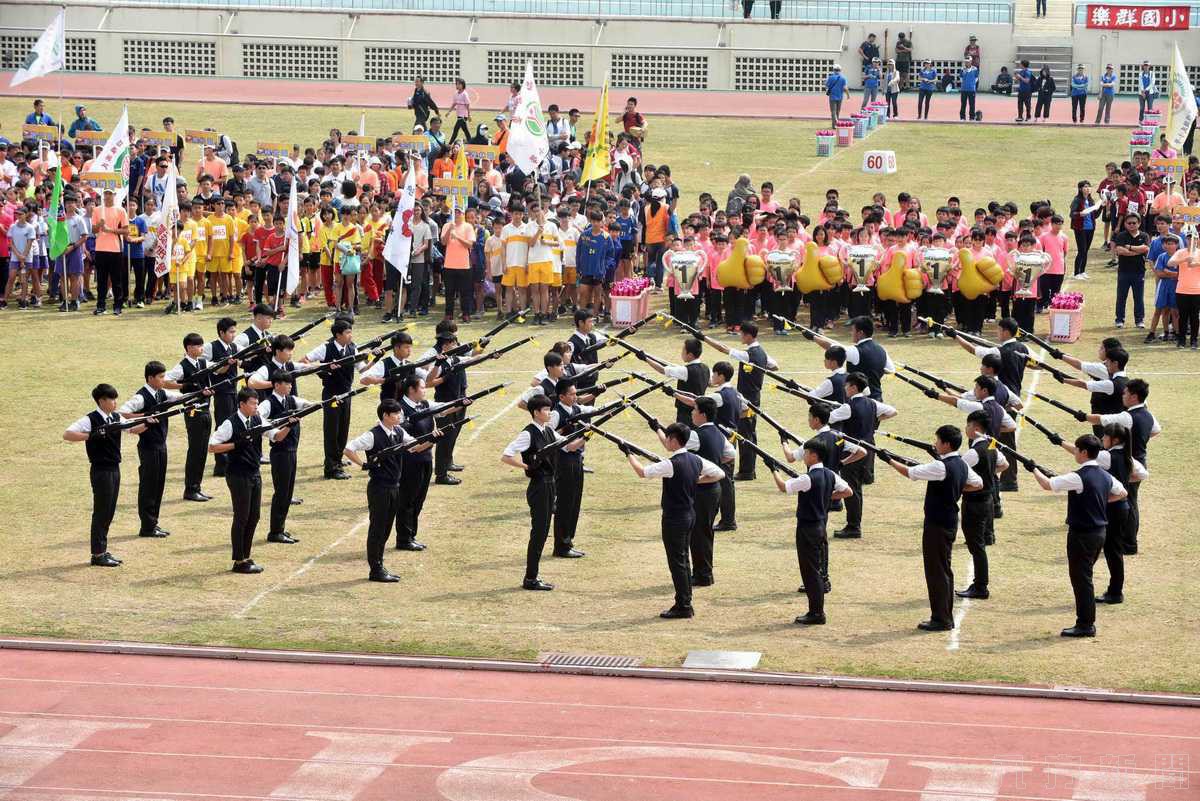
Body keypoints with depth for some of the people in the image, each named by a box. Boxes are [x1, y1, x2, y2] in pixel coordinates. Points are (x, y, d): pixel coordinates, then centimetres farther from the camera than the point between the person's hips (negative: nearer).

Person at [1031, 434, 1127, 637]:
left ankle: (1085, 625, 2)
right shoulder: (1105, 476, 6)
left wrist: (1034, 469, -3)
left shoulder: (1079, 477, -19)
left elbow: (1047, 484, -19)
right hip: (1099, 533, 8)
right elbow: (1122, 493, 23)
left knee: (1081, 578, -1)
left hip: (1082, 535, -8)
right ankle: (1087, 622, 21)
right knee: (1084, 577, 17)